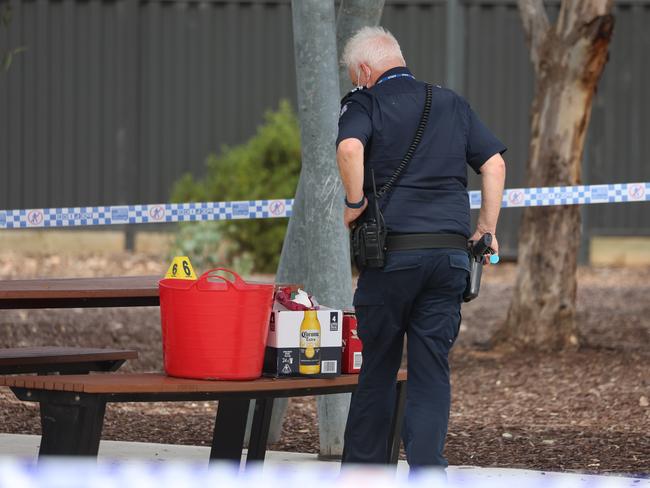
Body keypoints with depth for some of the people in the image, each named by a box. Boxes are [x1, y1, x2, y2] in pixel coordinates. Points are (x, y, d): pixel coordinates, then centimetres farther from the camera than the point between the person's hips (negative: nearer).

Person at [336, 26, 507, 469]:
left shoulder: (365, 104, 1)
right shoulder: (452, 104, 15)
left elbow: (349, 148, -20)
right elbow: (494, 163, 10)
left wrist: (355, 203, -7)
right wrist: (486, 229, 13)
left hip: (392, 250, -3)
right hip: (451, 254, 3)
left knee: (378, 368, 9)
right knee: (432, 372, 4)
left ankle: (362, 471, 15)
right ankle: (426, 470, -7)